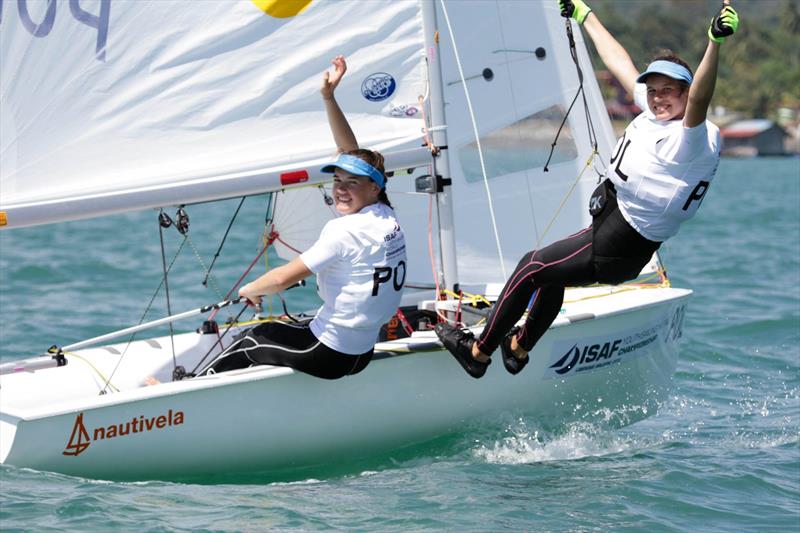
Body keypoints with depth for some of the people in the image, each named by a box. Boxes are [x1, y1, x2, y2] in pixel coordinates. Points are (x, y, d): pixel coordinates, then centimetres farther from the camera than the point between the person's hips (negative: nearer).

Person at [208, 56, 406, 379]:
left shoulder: (344, 231, -23)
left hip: (330, 357, -8)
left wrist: (250, 289, 1)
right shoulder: (386, 217, 1)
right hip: (362, 354, 8)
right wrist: (328, 97, 7)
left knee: (250, 341, 15)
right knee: (274, 328, 26)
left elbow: (284, 278, -19)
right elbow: (351, 152, 10)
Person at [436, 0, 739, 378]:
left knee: (531, 268, 2)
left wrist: (716, 43, -61)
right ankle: (520, 348, 51)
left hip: (612, 252, -10)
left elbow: (700, 97, -44)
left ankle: (478, 352, 16)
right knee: (550, 273, 29)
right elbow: (619, 62, 14)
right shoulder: (653, 112, 2)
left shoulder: (692, 138, -22)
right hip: (608, 223, 10)